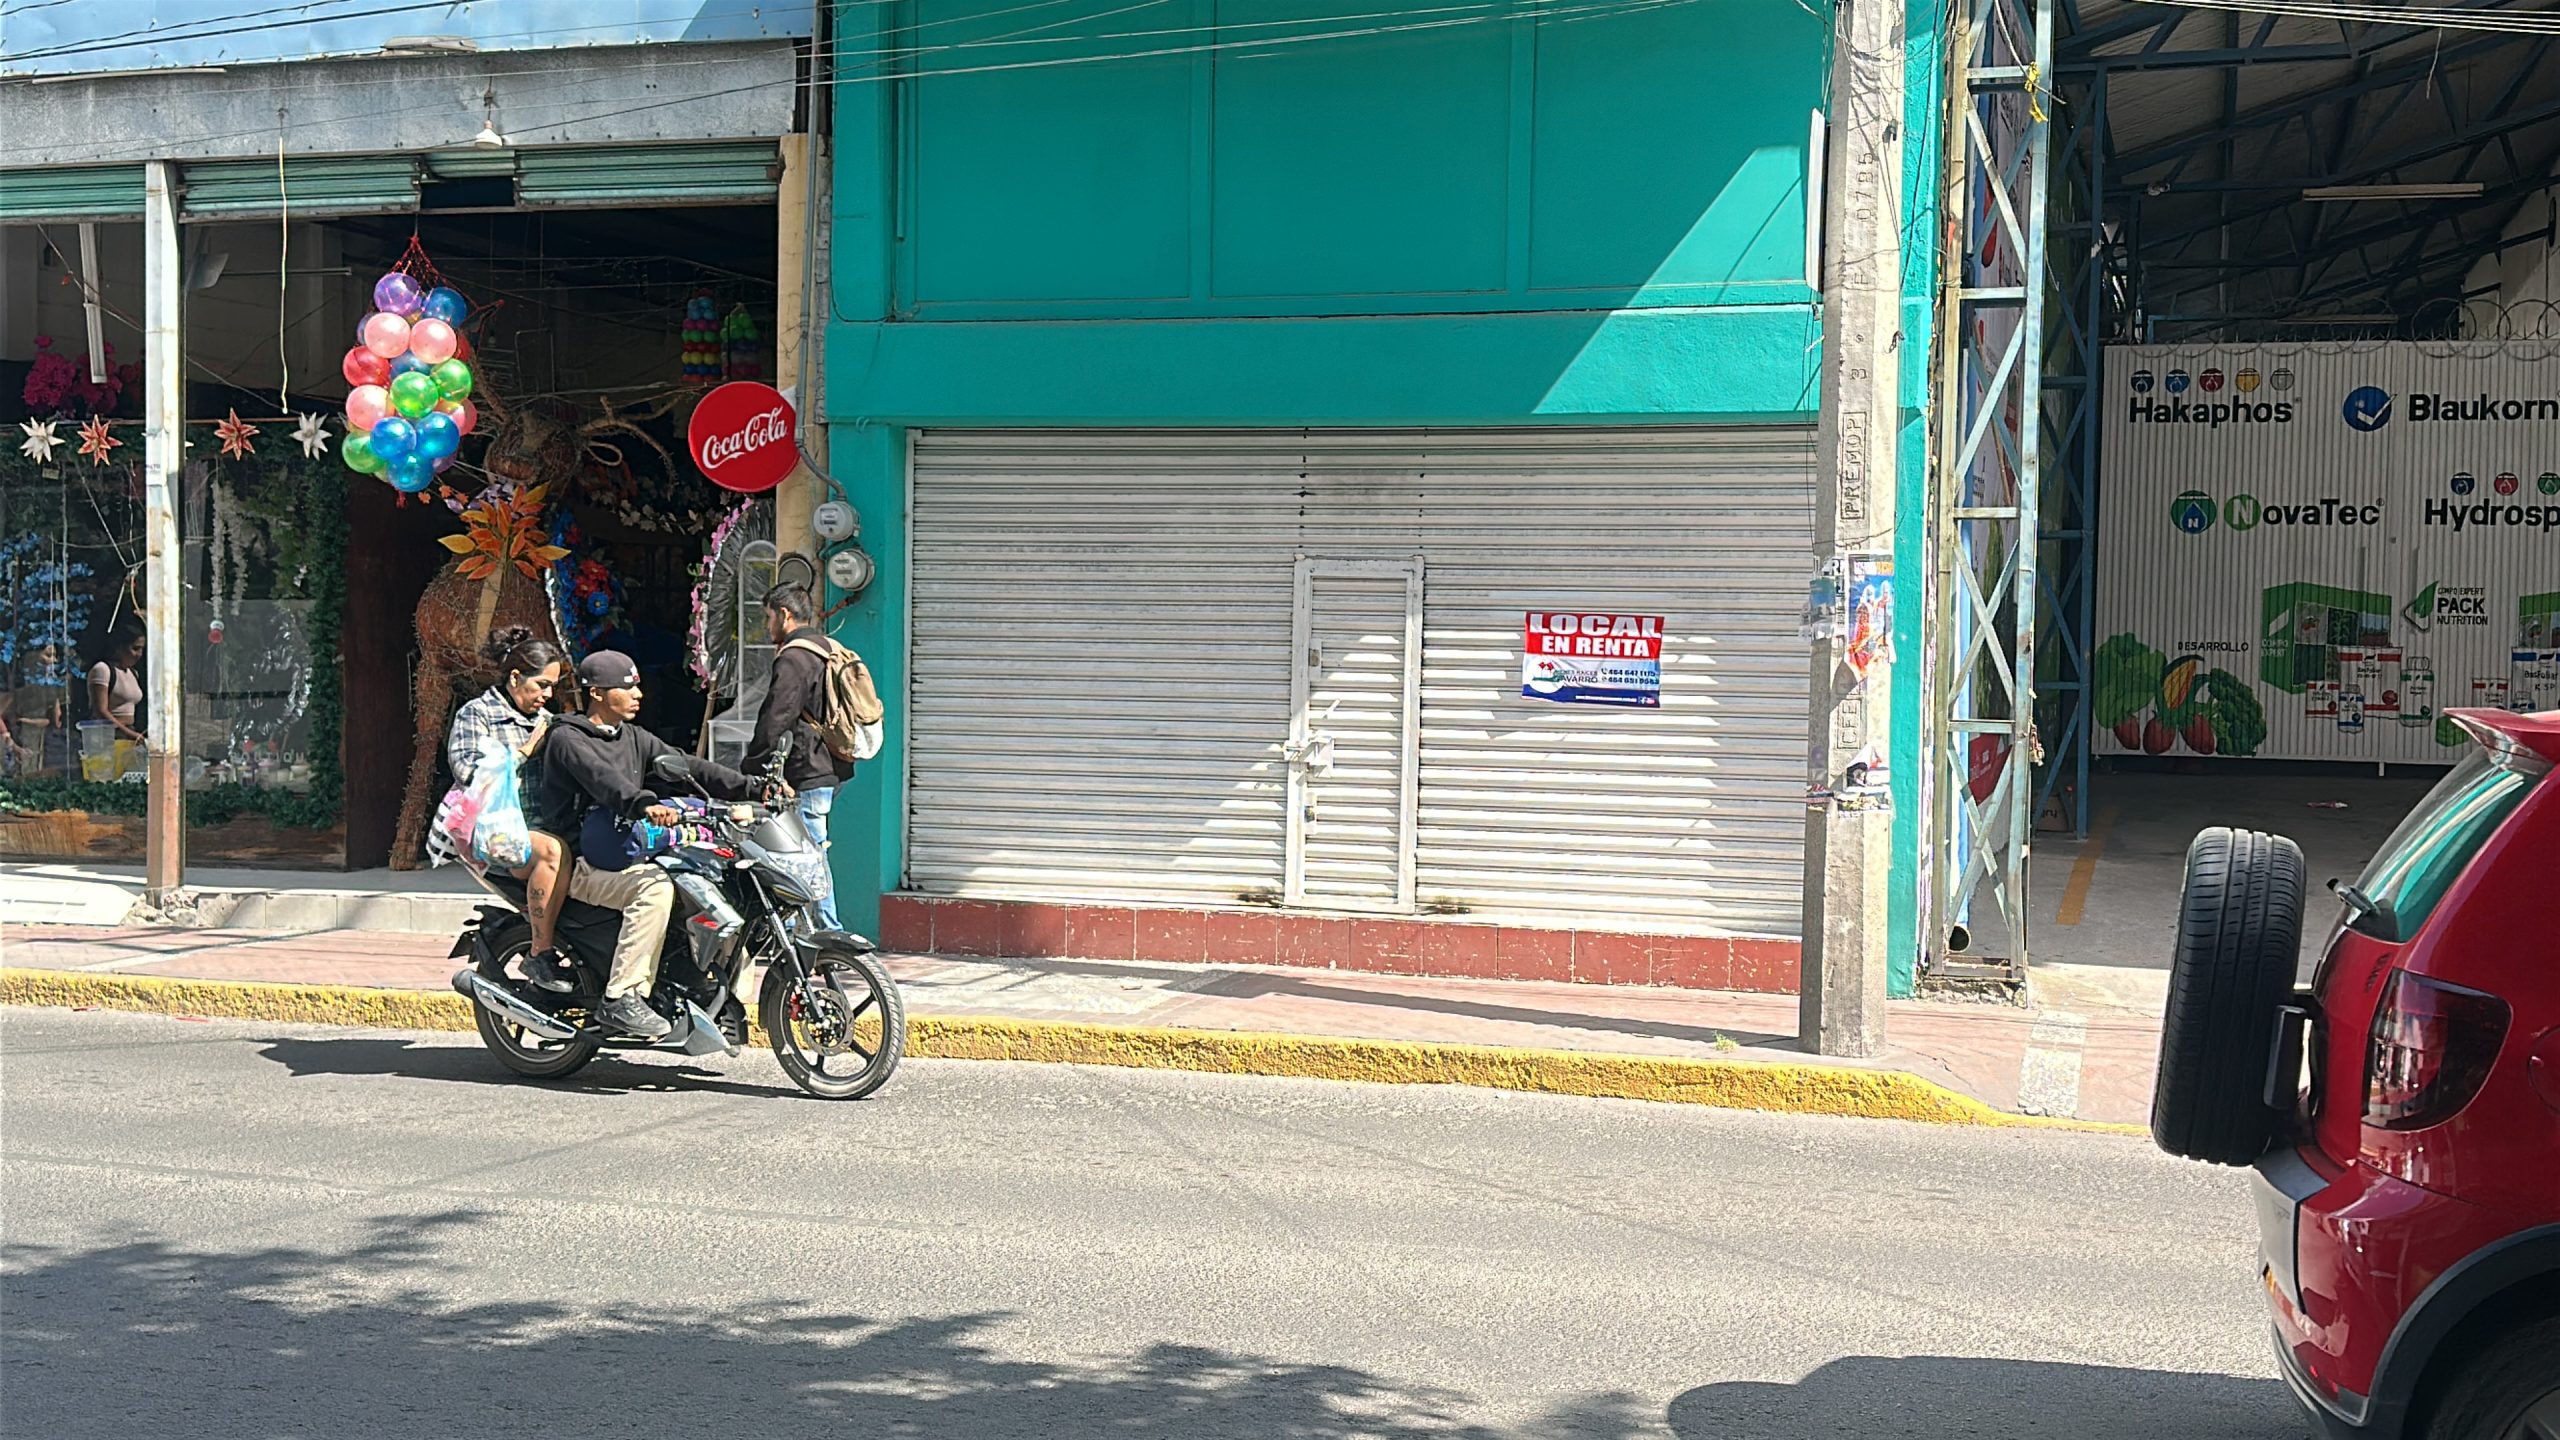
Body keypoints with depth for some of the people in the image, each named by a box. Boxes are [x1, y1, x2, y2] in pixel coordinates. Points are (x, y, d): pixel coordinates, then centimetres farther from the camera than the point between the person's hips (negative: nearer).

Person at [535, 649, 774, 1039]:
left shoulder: (633, 739, 16)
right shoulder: (567, 739, -7)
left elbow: (686, 766, 8)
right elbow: (603, 778, -28)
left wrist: (756, 788, -4)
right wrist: (645, 804, -48)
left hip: (624, 855, 8)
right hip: (580, 864, -8)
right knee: (655, 887, -33)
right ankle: (621, 998, -30)